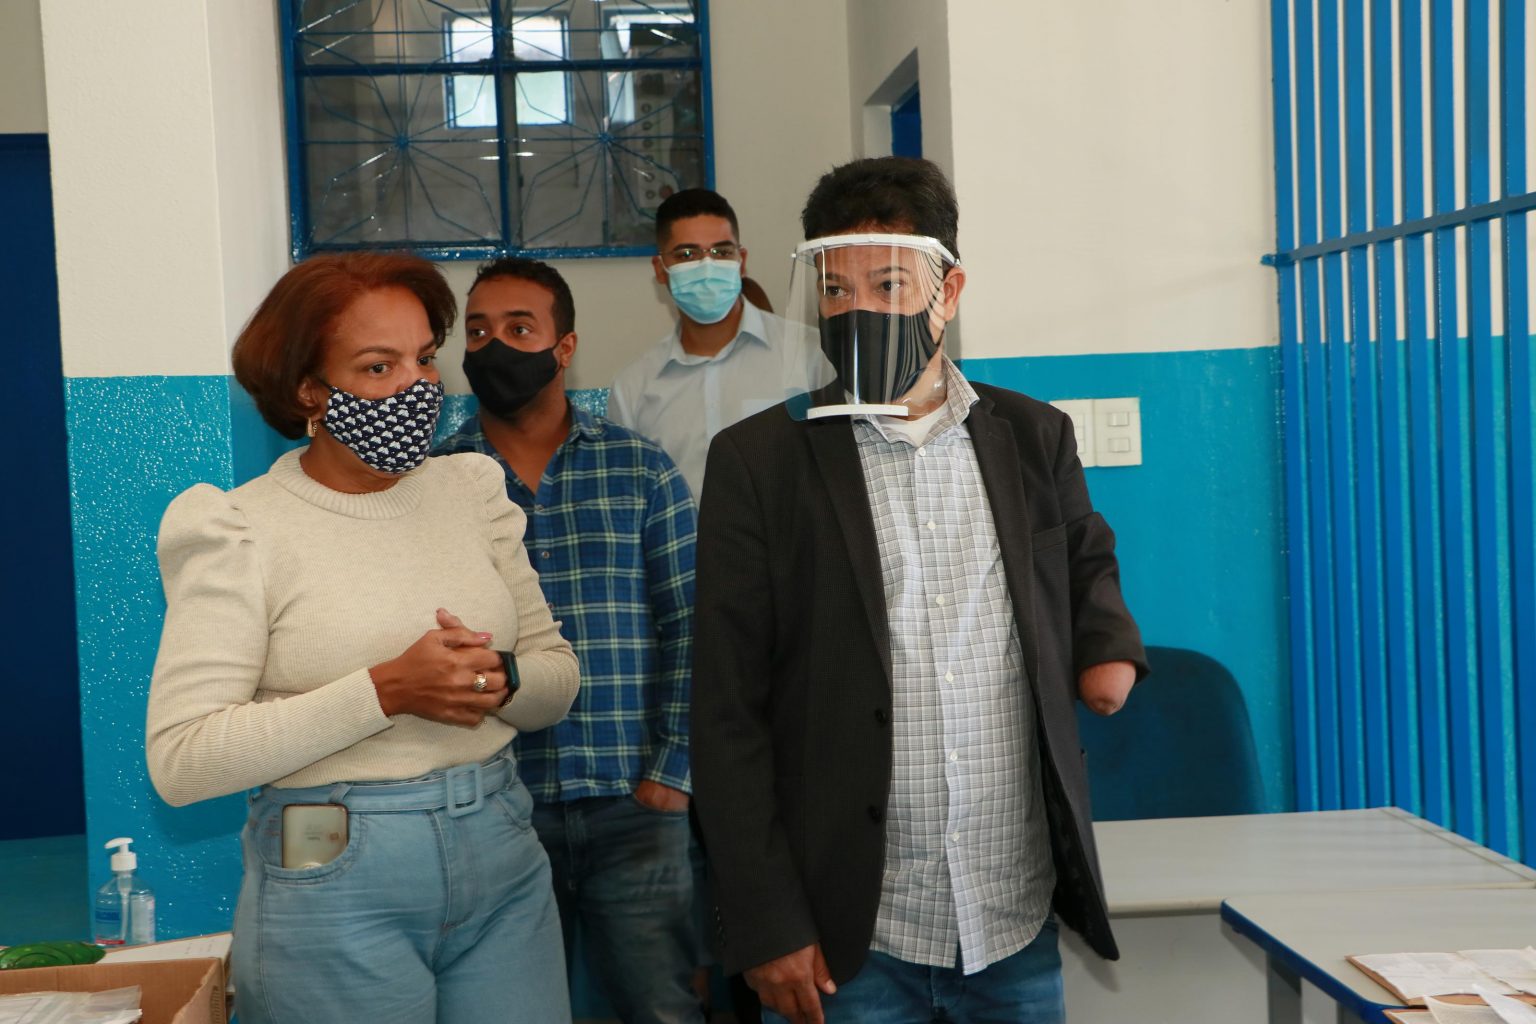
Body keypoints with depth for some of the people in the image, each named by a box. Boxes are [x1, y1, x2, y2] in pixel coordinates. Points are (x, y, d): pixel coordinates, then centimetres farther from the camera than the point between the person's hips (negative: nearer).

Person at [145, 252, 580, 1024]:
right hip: (336, 881, -4)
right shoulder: (242, 531, -8)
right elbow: (179, 759, -17)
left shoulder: (470, 489, 6)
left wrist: (499, 679, -14)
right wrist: (387, 690, -22)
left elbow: (558, 677, 9)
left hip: (502, 854, 5)